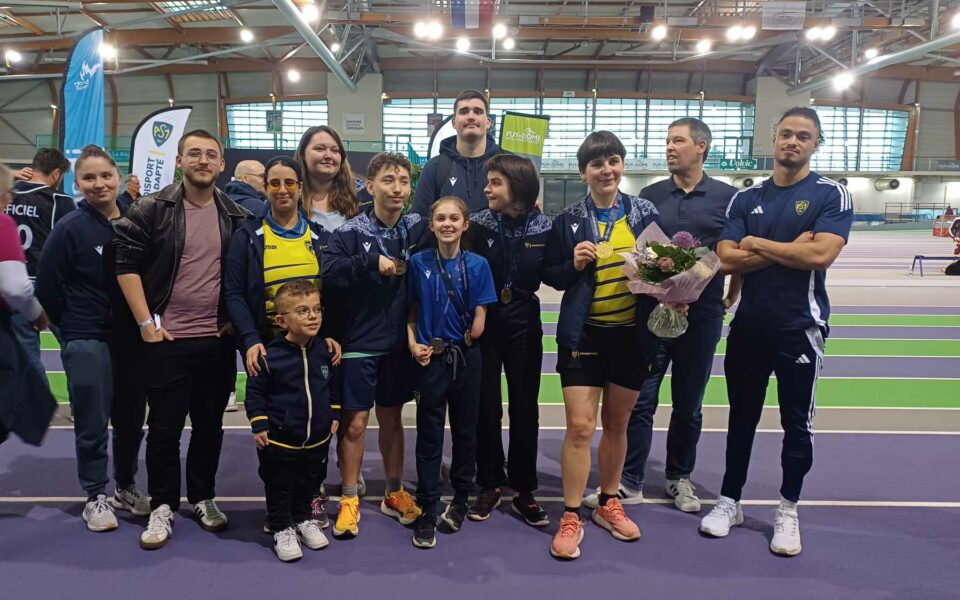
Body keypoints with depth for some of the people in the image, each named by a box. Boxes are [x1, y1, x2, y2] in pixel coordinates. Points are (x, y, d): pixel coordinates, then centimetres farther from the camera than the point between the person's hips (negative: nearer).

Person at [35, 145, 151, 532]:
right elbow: (47, 288, -5)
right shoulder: (69, 228, -9)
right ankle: (96, 497, 20)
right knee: (92, 425, 2)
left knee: (131, 420, 13)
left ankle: (125, 487, 31)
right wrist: (73, 328, 2)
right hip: (87, 342, -4)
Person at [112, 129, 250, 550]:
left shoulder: (237, 217, 6)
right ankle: (162, 506, 20)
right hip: (167, 339, -2)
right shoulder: (152, 210, -3)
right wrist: (146, 322, -9)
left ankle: (203, 497, 29)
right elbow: (127, 263, -4)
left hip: (219, 340, 3)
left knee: (210, 424, 13)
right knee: (164, 428, 5)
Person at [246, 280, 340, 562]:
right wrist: (259, 425, -11)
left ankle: (303, 519, 43)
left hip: (317, 438, 5)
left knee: (309, 483, 21)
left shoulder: (324, 351, -3)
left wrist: (334, 415, 10)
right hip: (279, 440, -4)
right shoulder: (270, 355, -18)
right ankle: (282, 529, 30)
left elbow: (333, 386, 12)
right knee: (279, 487, 11)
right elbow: (255, 391, -9)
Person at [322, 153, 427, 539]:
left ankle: (394, 493, 31)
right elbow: (328, 272, -22)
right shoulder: (352, 232, -9)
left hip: (399, 343, 3)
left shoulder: (418, 228, 1)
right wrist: (373, 261, -24)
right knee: (355, 423, 4)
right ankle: (349, 500, 21)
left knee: (392, 419, 16)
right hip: (359, 344, -3)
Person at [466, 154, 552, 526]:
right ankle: (490, 485, 24)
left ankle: (524, 491, 21)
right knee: (486, 407, 7)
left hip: (524, 325, 1)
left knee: (525, 408, 8)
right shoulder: (478, 224, -5)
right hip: (484, 324, 0)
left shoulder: (543, 227, -3)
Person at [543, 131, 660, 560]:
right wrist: (574, 265, -18)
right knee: (579, 427, -4)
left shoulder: (645, 213, 3)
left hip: (632, 334, 2)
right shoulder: (568, 221, -2)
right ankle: (571, 517, 10)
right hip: (583, 334, -2)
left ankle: (608, 504, 32)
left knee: (617, 424, 14)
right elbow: (551, 276, 1)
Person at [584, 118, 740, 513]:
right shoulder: (650, 195, 5)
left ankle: (679, 478, 29)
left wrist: (732, 297, 5)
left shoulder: (727, 196, 1)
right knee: (640, 401, 2)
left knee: (688, 405, 12)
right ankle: (629, 483, 13)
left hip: (701, 316, 0)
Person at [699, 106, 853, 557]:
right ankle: (729, 501, 27)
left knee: (797, 423, 8)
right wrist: (788, 249, -14)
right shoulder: (745, 198, 5)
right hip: (748, 326, 3)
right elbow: (727, 259, -7)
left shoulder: (831, 195, -4)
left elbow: (820, 255, -20)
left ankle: (788, 511, 26)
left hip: (800, 328, -3)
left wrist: (757, 243, -10)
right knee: (741, 418, 13)